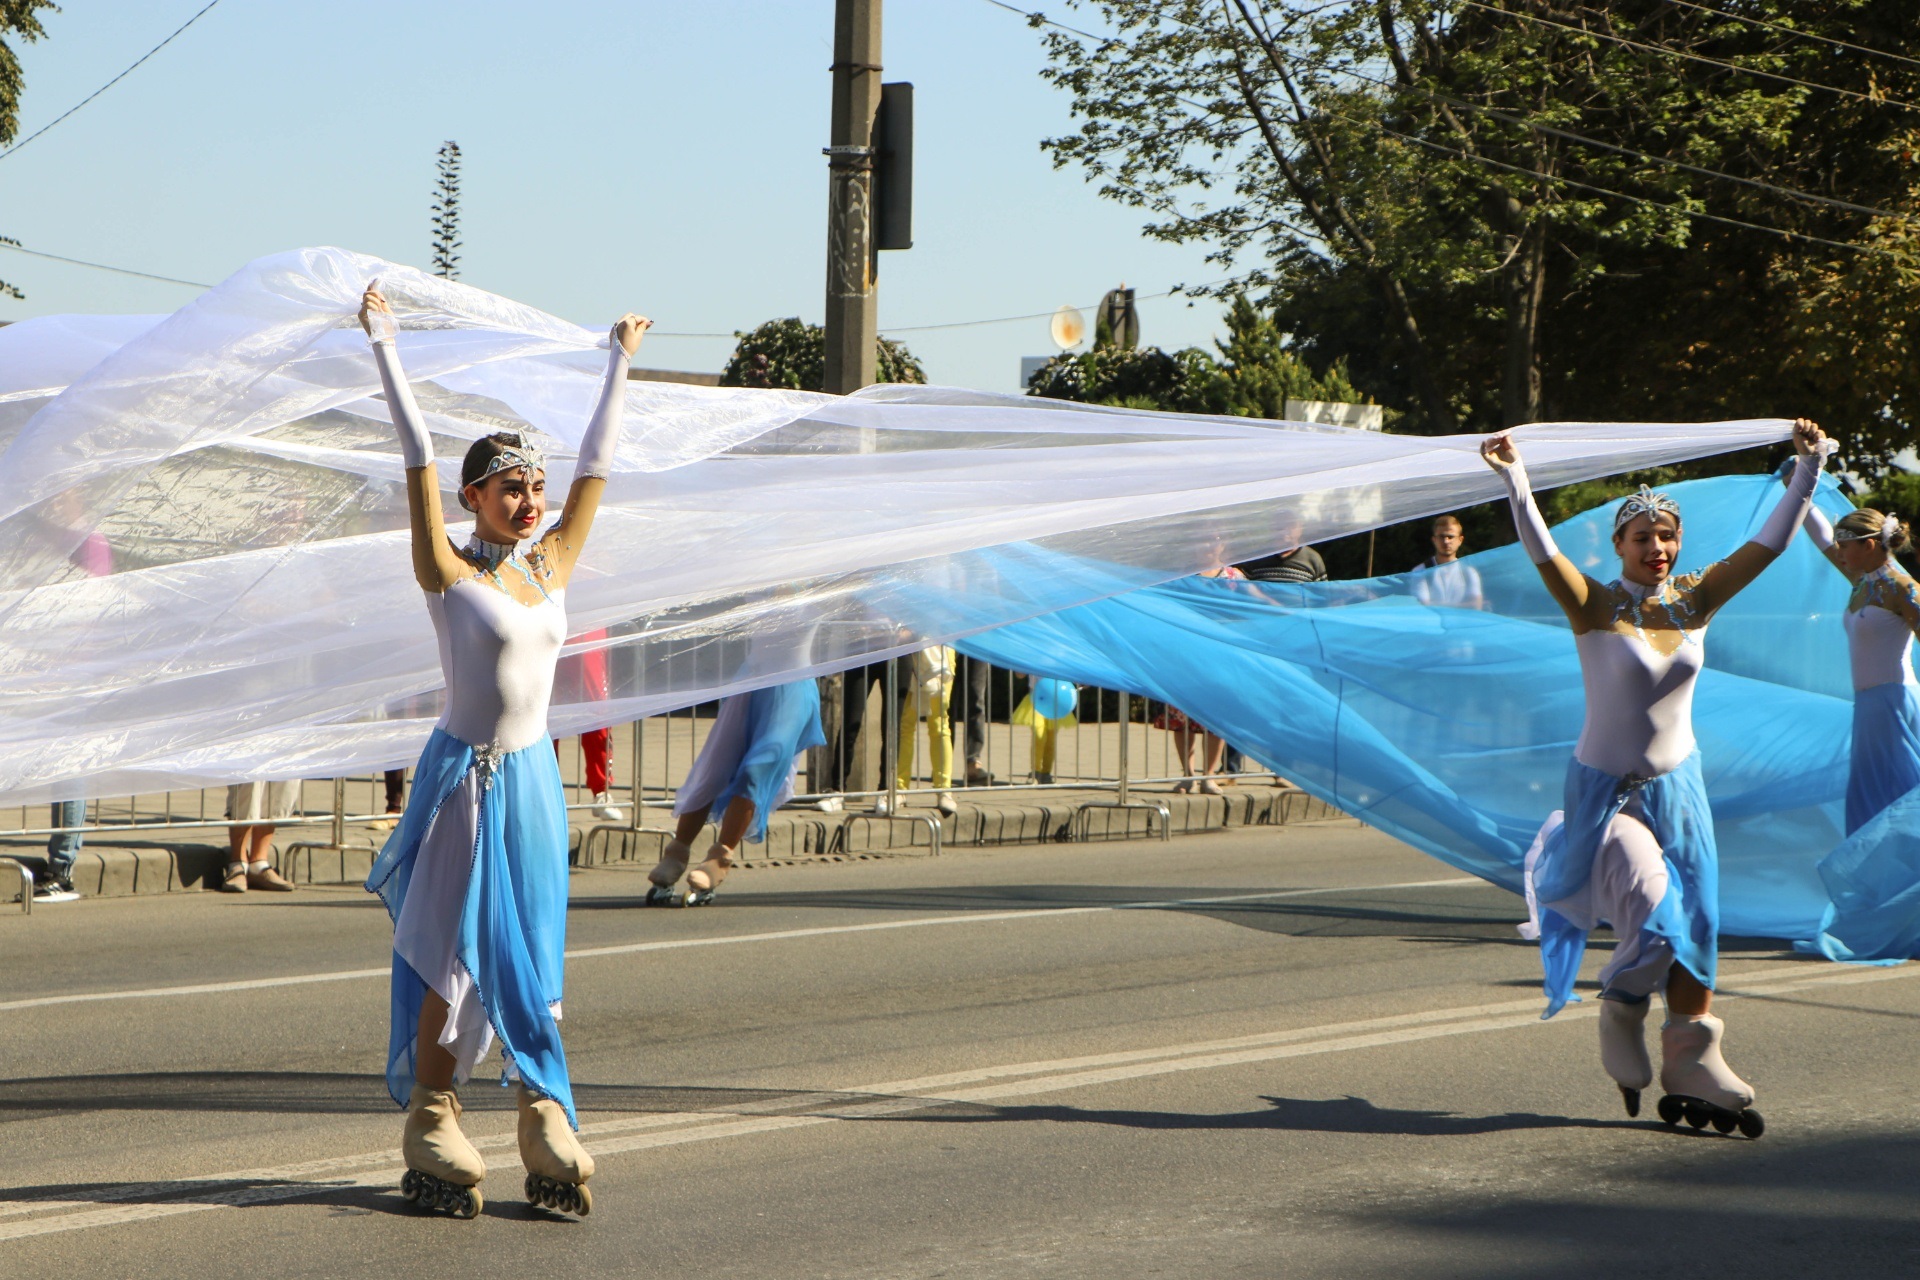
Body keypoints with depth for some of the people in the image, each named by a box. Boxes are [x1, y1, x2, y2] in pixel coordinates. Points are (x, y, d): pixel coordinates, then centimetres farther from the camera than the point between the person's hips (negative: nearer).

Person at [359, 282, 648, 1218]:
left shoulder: (551, 567, 7)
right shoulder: (448, 572, -8)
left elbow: (596, 464, 14)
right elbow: (419, 459, -12)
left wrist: (620, 363, 19)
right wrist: (385, 351, -14)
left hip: (532, 778, 5)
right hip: (463, 774, -5)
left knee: (531, 955, 7)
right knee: (450, 955, -1)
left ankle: (545, 1119, 11)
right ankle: (432, 1125, 5)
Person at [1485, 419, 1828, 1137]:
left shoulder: (1696, 600, -1)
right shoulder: (1596, 607, -13)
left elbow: (1769, 544, 0)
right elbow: (1542, 551, -28)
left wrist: (1808, 470, -6)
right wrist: (1515, 479, -41)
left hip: (1678, 785, 5)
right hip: (1606, 789, -5)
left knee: (1695, 923, 3)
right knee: (1654, 919, -14)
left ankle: (1692, 1065, 11)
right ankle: (1620, 1018, 15)